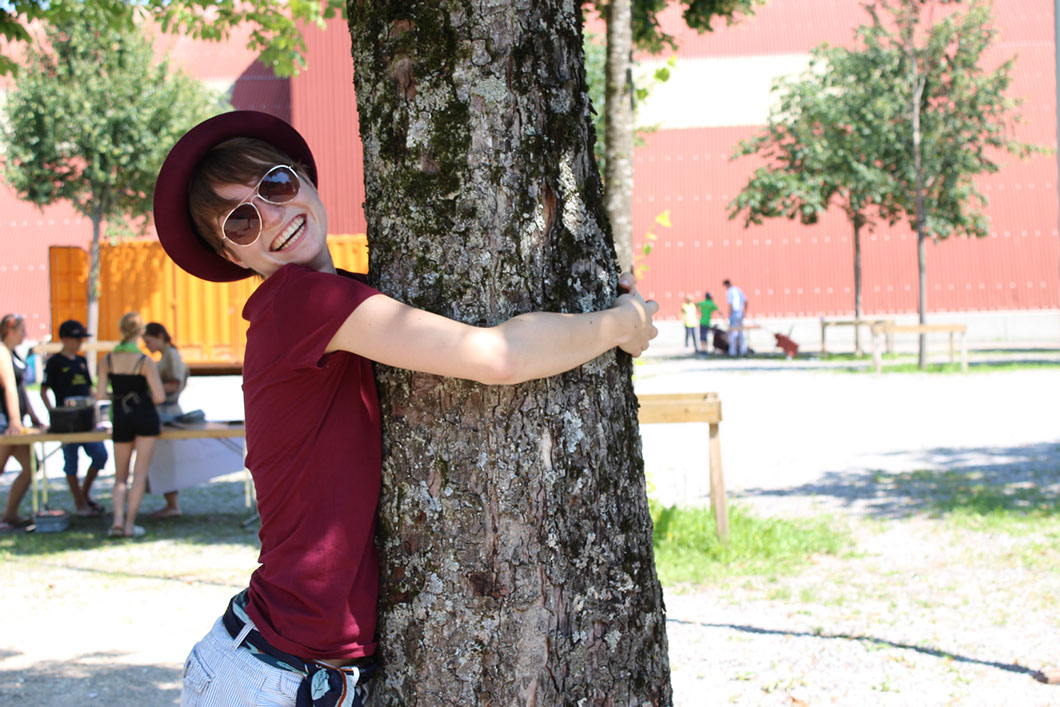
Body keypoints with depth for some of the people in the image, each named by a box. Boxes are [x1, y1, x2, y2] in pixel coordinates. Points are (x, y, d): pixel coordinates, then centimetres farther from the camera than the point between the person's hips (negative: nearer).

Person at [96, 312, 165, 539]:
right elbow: (159, 397, -14)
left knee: (121, 476, 13)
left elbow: (100, 395, -3)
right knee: (140, 473, 3)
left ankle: (118, 520, -5)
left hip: (121, 419, 3)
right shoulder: (145, 362, -12)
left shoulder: (107, 361, -2)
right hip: (145, 418, -3)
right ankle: (130, 524, 1)